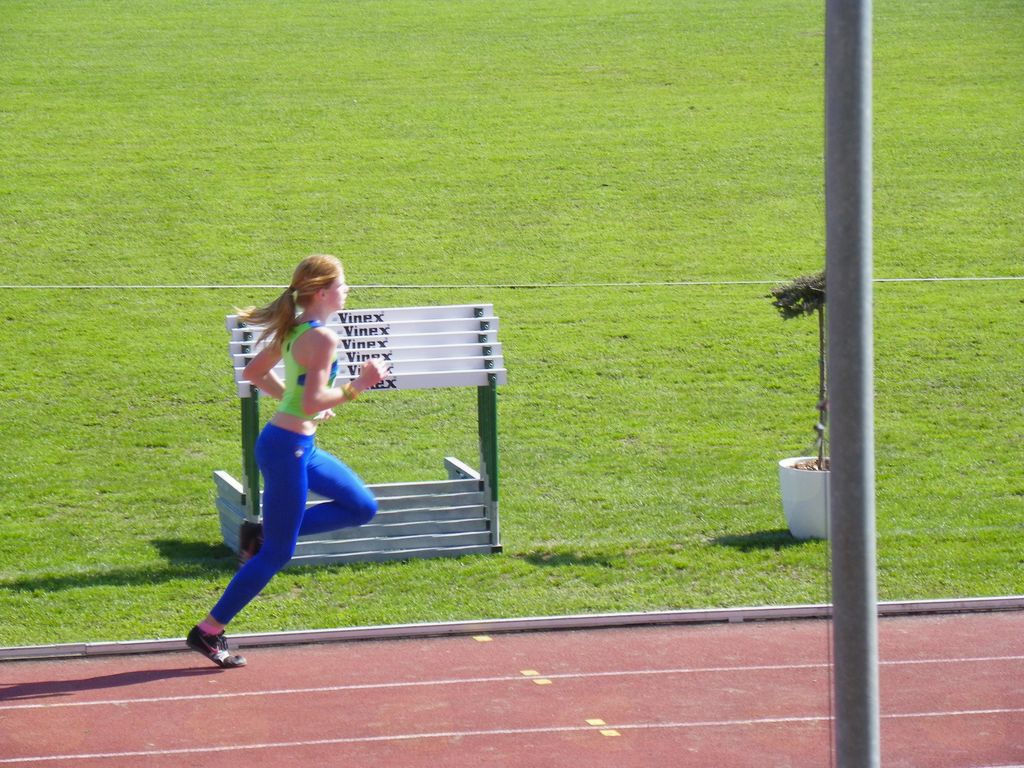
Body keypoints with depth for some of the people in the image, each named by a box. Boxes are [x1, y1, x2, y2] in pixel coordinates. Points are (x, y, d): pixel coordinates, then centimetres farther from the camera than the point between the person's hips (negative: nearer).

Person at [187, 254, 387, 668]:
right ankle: (208, 631, 8)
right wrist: (358, 385, -20)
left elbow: (254, 373, 18)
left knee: (362, 508, 17)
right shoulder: (322, 338, -20)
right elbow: (312, 404, -26)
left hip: (299, 445, 10)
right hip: (286, 449, -10)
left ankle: (264, 536, 15)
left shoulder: (296, 329, 8)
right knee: (277, 554, 1)